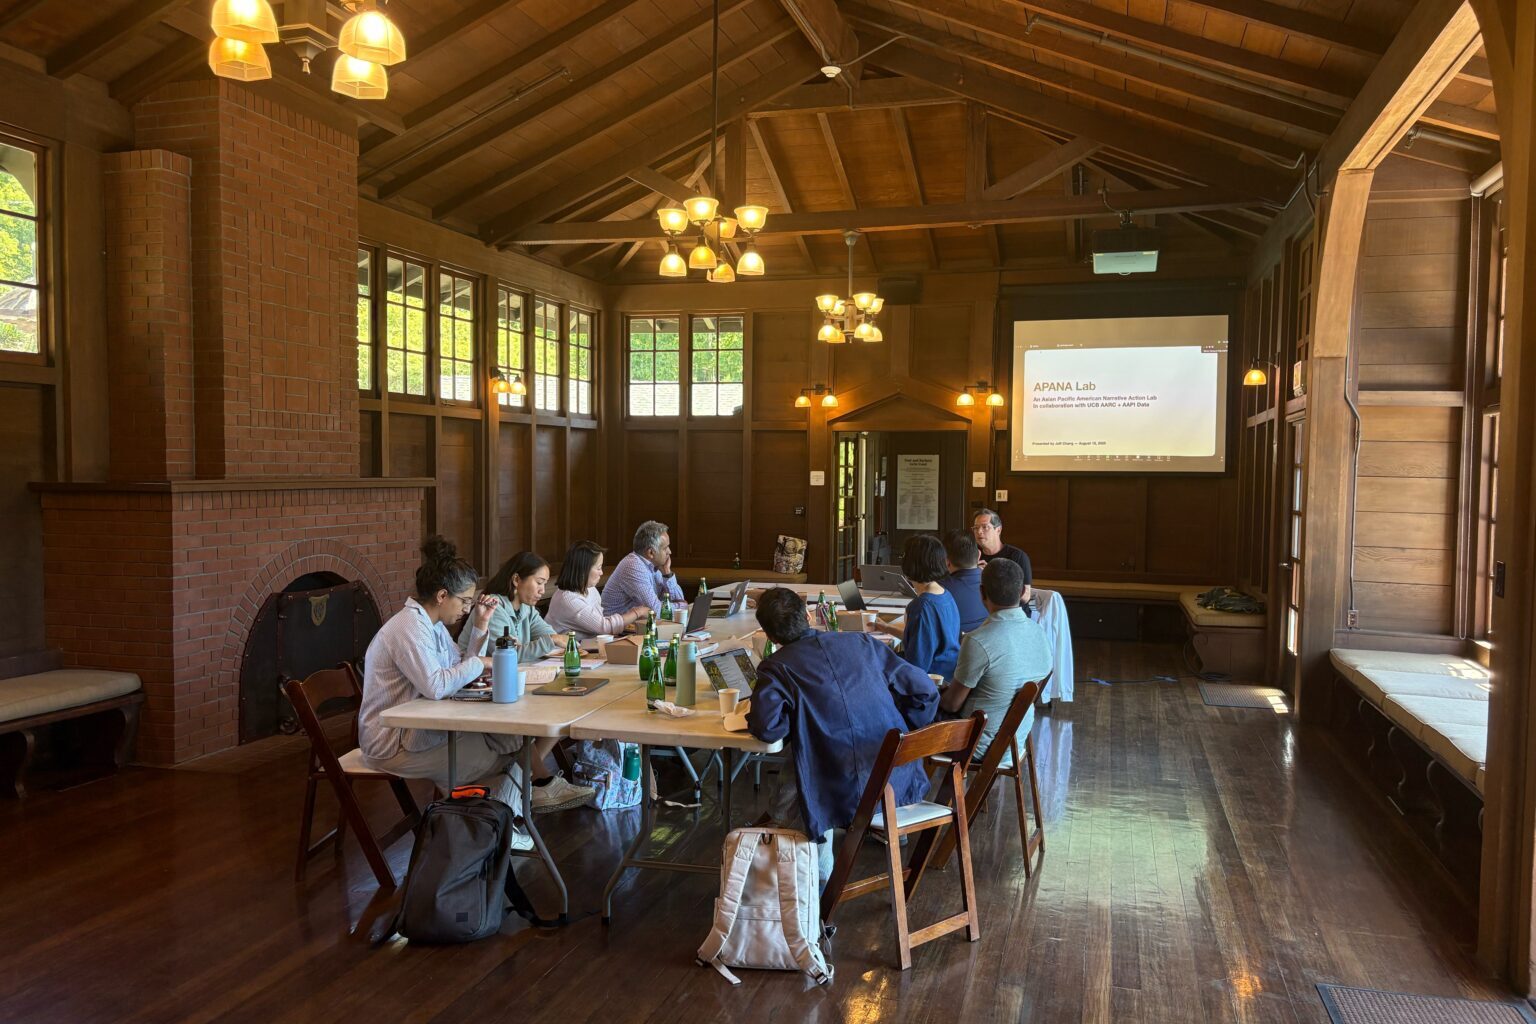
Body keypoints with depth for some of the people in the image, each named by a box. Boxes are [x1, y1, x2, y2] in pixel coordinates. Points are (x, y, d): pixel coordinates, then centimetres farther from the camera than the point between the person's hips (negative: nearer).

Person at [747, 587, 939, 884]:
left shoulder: (775, 667, -2)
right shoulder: (862, 642, 8)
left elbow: (767, 728, -17)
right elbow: (924, 690, 7)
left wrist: (752, 715, 6)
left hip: (843, 796, -4)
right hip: (898, 781, 5)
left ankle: (819, 878, 32)